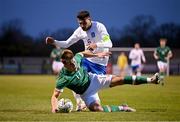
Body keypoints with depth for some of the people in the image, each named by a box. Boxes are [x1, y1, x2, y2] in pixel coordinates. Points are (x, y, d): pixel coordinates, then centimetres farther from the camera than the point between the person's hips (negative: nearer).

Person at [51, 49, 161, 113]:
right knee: (97, 108, -28)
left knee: (118, 80, -7)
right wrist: (54, 107, -47)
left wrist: (96, 55, 11)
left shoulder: (76, 59, -18)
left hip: (92, 79, 4)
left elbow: (83, 53, 6)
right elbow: (55, 95, -29)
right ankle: (122, 109, -3)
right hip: (87, 93, -4)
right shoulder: (63, 78, -32)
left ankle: (150, 80, -3)